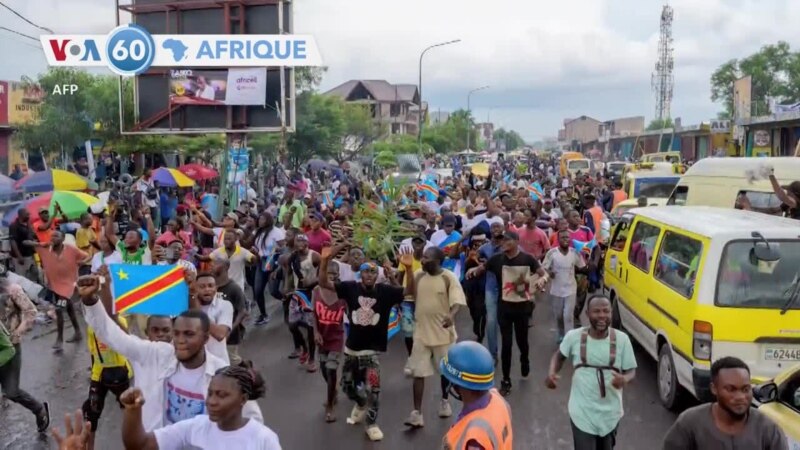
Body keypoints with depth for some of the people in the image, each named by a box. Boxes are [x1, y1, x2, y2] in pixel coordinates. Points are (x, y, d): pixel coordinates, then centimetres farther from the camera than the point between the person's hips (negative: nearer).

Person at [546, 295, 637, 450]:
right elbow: (559, 355, 7)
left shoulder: (621, 339, -11)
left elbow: (631, 370, -3)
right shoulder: (574, 336, -11)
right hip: (582, 412, -2)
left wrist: (624, 379, -26)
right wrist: (552, 374, -12)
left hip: (610, 412, 2)